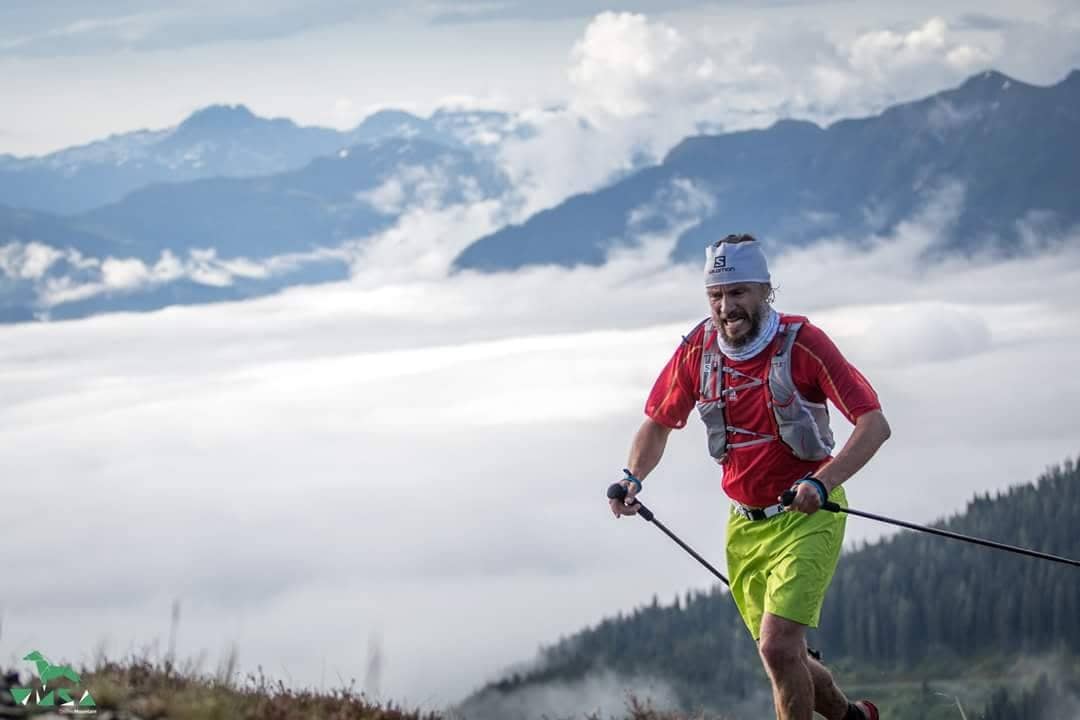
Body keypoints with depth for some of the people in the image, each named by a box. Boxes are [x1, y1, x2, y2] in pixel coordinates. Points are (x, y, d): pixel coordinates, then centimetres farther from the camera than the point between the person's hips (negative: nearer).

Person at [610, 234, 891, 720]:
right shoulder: (697, 350, -3)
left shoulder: (801, 343, -16)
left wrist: (822, 483, -33)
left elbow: (874, 425, -19)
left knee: (778, 647, -19)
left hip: (806, 518, -5)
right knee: (782, 658, 11)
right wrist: (633, 478, -7)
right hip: (745, 525, 5)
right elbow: (658, 423, 13)